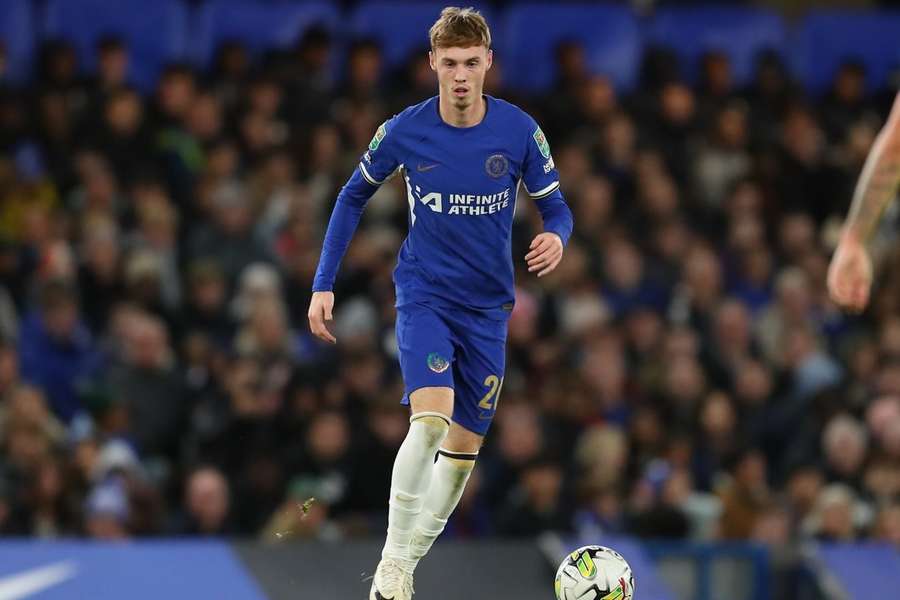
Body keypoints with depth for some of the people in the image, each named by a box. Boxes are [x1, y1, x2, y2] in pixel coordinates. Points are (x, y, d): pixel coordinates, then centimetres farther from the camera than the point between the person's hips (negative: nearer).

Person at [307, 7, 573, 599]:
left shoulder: (520, 130, -7)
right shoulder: (405, 130, -9)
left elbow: (555, 206, 1)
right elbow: (354, 196, 7)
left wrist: (556, 237, -24)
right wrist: (324, 283, 3)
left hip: (488, 306, 3)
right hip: (424, 295, -3)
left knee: (464, 445, 6)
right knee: (431, 418, -25)